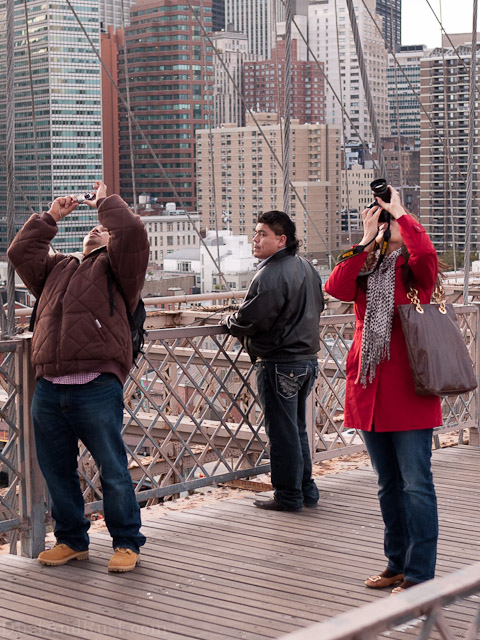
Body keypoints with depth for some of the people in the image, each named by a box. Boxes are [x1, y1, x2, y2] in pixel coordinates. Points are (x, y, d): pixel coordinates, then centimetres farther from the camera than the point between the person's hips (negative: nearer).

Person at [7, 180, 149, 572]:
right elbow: (20, 252, 22)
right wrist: (50, 218, 22)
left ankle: (127, 543, 10)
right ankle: (72, 540, 25)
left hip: (96, 389, -6)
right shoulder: (57, 268, 26)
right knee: (57, 470, 12)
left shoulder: (114, 267, 9)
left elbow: (132, 233, -6)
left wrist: (106, 202, 9)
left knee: (113, 470, -1)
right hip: (48, 389, 6)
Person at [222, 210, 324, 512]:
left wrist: (229, 320, 0)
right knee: (298, 428, 18)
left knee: (282, 432, 1)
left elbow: (249, 321, -20)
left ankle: (288, 496, 8)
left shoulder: (271, 275, -20)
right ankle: (306, 489, 24)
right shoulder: (306, 267, 10)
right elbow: (317, 307, 22)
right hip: (308, 358, 9)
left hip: (279, 363, -9)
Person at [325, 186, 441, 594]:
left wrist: (399, 212, -11)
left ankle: (419, 574, 1)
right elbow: (336, 288, -8)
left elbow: (425, 252, -24)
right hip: (370, 392, 6)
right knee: (388, 484, 15)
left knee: (415, 484, -4)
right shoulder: (366, 272, 12)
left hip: (408, 392, -5)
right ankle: (397, 564, 26)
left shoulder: (415, 271, 0)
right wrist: (366, 240, -7)